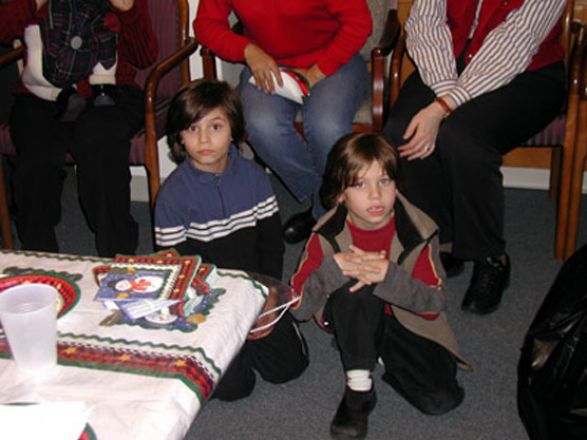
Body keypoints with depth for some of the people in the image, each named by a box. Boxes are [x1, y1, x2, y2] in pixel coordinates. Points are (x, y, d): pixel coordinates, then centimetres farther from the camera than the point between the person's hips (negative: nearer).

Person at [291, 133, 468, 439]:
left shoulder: (417, 231, -16)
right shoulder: (327, 236, -15)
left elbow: (435, 304, -16)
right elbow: (298, 307, -18)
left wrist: (388, 276, -33)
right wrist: (334, 268, -35)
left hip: (405, 320, 0)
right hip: (352, 320, 0)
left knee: (440, 399, -19)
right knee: (354, 283, -34)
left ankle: (383, 357, 9)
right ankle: (359, 387, -20)